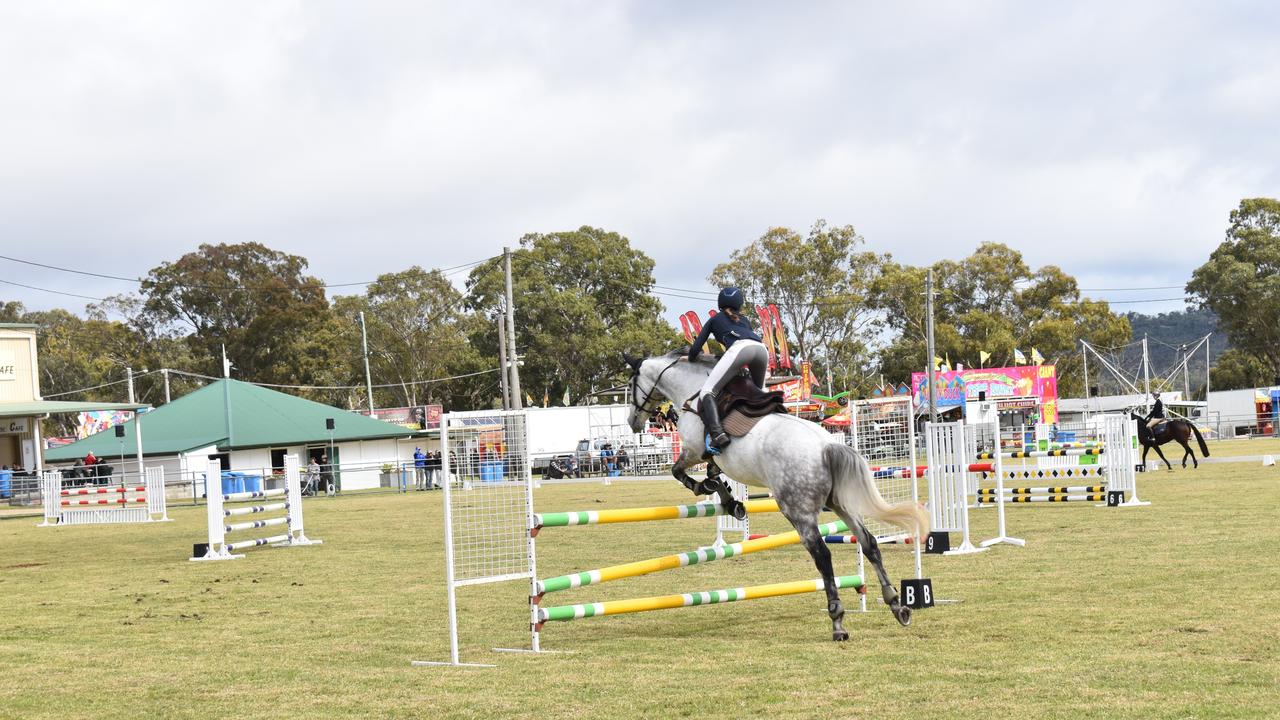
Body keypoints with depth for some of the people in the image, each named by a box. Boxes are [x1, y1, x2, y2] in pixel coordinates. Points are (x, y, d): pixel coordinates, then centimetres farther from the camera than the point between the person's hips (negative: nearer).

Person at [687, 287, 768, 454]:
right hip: (761, 348, 5)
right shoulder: (745, 320, 39)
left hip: (739, 348, -5)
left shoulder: (714, 320, 30)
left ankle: (717, 434, -33)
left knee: (707, 391, -10)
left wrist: (692, 360, 47)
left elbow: (695, 349, 26)